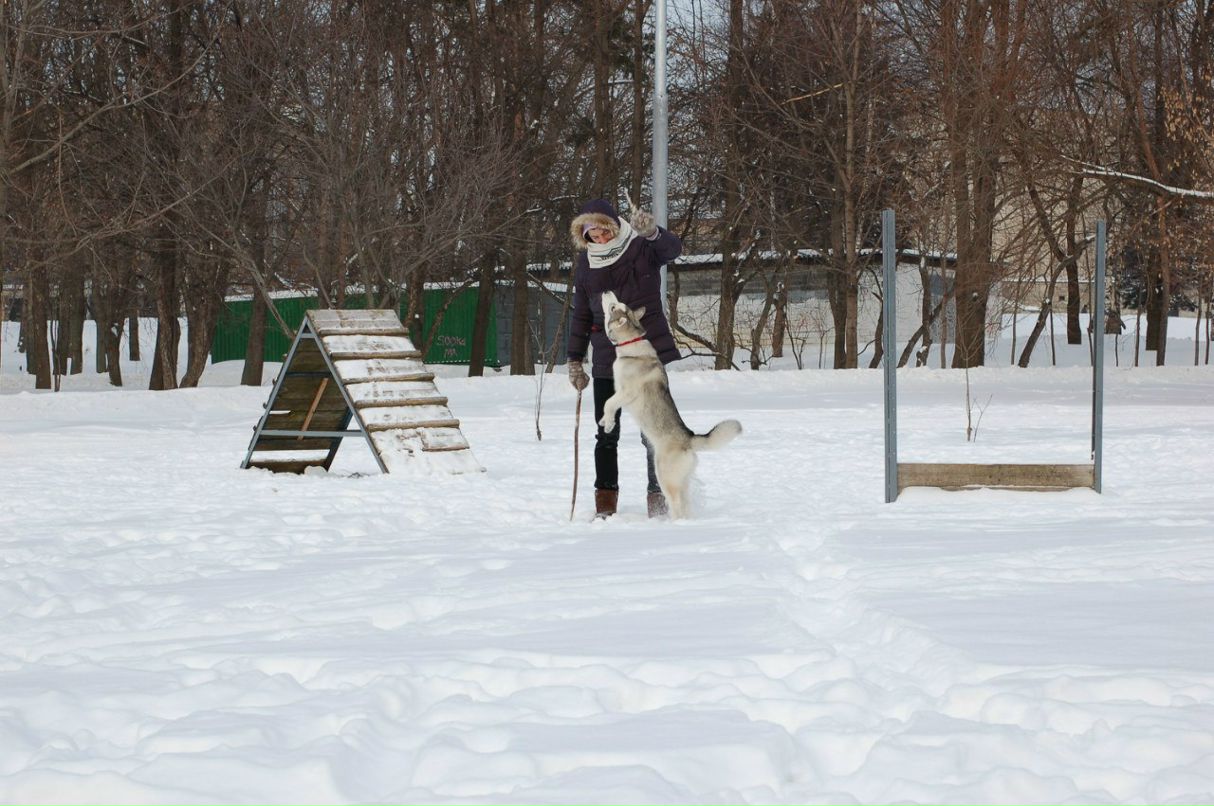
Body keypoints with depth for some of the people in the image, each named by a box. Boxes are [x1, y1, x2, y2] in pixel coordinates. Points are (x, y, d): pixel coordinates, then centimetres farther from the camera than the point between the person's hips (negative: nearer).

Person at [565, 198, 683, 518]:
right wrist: (574, 360, 11)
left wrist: (653, 232, -48)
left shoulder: (642, 247, -5)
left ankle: (658, 497, 4)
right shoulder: (586, 262, 7)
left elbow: (673, 248, -27)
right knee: (606, 434, 4)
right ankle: (605, 501, 9)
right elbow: (581, 314, 13)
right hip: (606, 358, 4)